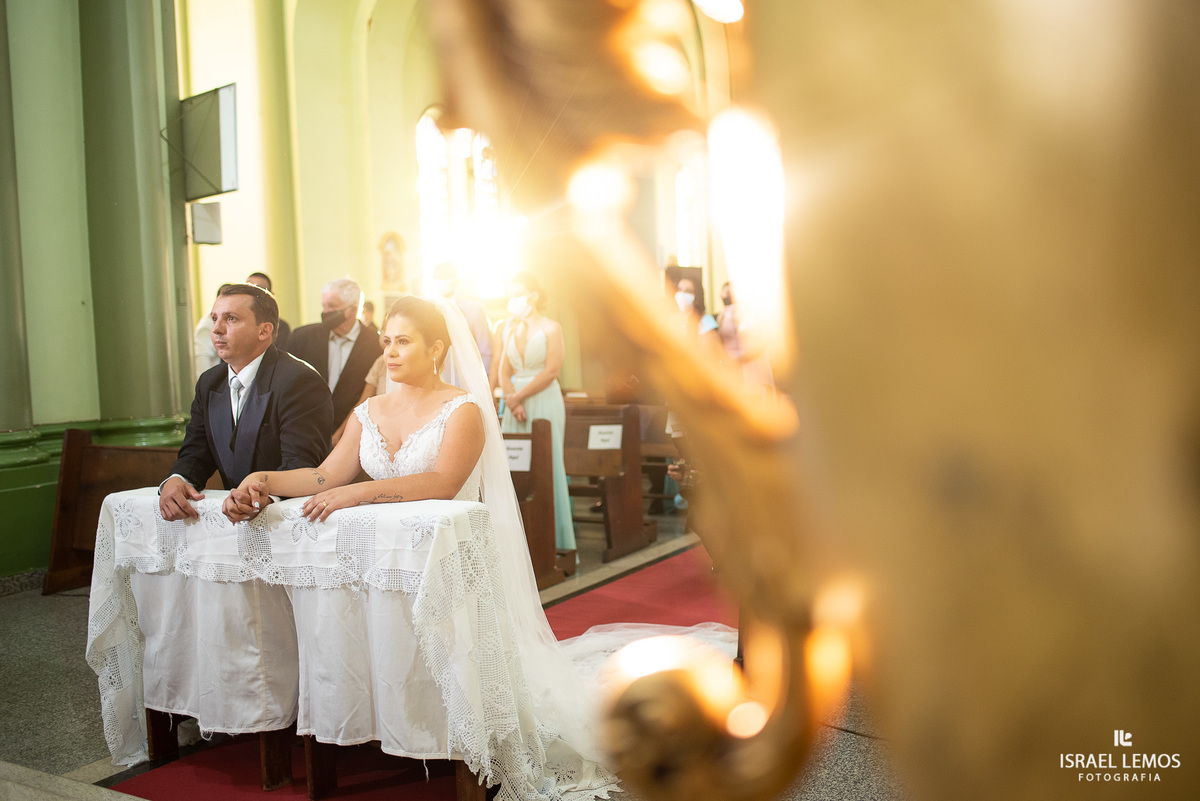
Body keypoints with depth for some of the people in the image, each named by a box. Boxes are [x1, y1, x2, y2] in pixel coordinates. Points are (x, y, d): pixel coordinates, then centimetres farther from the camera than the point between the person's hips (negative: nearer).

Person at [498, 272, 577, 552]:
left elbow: (552, 371, -10)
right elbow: (504, 371, 10)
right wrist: (512, 400, -8)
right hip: (516, 405, 5)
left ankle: (550, 537, 1)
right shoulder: (511, 331, 15)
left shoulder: (551, 328, -1)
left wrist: (519, 396, -11)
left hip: (544, 401, -5)